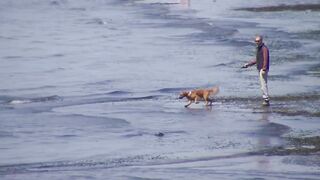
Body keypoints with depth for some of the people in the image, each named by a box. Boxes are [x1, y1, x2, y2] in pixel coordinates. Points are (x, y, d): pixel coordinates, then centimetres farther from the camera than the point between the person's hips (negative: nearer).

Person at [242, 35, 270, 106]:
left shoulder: (264, 48, -13)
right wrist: (248, 64, 22)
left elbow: (265, 60, -20)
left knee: (263, 84, -12)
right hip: (260, 69, 10)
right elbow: (256, 60, 25)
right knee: (263, 85, 9)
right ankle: (265, 100, 11)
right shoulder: (258, 48, 18)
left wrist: (264, 69, -27)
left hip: (263, 69, -10)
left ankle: (266, 100, -13)